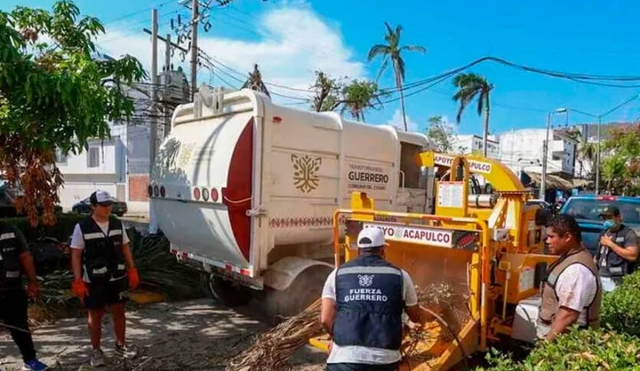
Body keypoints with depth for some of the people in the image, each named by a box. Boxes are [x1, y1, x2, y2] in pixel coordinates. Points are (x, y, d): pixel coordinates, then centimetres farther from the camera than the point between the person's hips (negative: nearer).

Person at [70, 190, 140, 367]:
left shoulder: (118, 224, 1)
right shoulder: (82, 227, -11)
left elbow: (125, 248, 8)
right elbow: (76, 255, -9)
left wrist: (132, 270, 4)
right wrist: (78, 281, -13)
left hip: (117, 277, 4)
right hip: (94, 281, -3)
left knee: (119, 312, 14)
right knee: (95, 315, 10)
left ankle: (121, 344, 32)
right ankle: (96, 350, 27)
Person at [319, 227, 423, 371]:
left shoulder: (338, 274, 8)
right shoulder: (400, 275, 8)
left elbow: (325, 319, 1)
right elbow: (417, 317, 19)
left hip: (345, 358, -1)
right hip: (384, 359, 1)